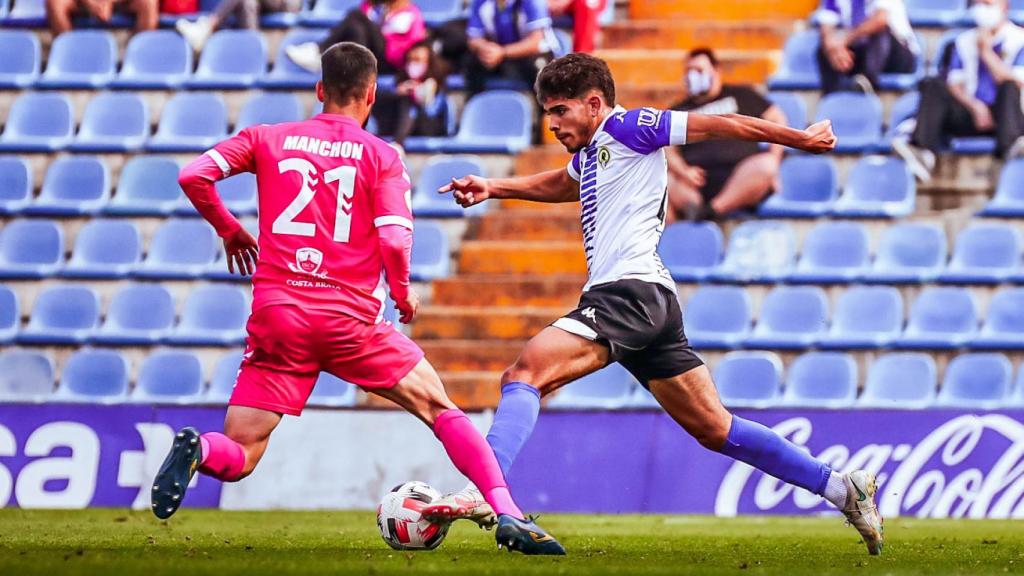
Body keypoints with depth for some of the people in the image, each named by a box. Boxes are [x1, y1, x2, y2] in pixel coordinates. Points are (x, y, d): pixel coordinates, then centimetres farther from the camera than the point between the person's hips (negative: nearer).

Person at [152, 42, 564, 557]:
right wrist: (403, 295, 10)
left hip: (276, 317, 2)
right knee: (438, 407, 13)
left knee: (238, 459, 6)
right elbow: (394, 240, -9)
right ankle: (507, 514, -2)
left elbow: (193, 176, 1)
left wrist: (228, 229, 18)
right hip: (350, 320, -2)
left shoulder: (268, 139, 10)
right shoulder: (381, 157, 3)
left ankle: (198, 450, -30)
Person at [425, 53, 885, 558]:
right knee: (715, 429, 9)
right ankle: (842, 489, 9)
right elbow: (559, 184, 48)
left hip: (630, 292, -10)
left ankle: (485, 492, -36)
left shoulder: (626, 128, -2)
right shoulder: (591, 152, 25)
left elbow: (723, 126, -1)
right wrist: (493, 188, 35)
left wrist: (801, 139, 2)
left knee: (524, 374, -20)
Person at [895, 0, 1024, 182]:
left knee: (1009, 86, -33)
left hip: (1004, 114, -3)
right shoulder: (964, 42, 17)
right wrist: (975, 106, -12)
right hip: (970, 115, 3)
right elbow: (954, 85, 8)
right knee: (933, 86, -21)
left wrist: (986, 52, -10)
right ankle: (922, 149, -42)